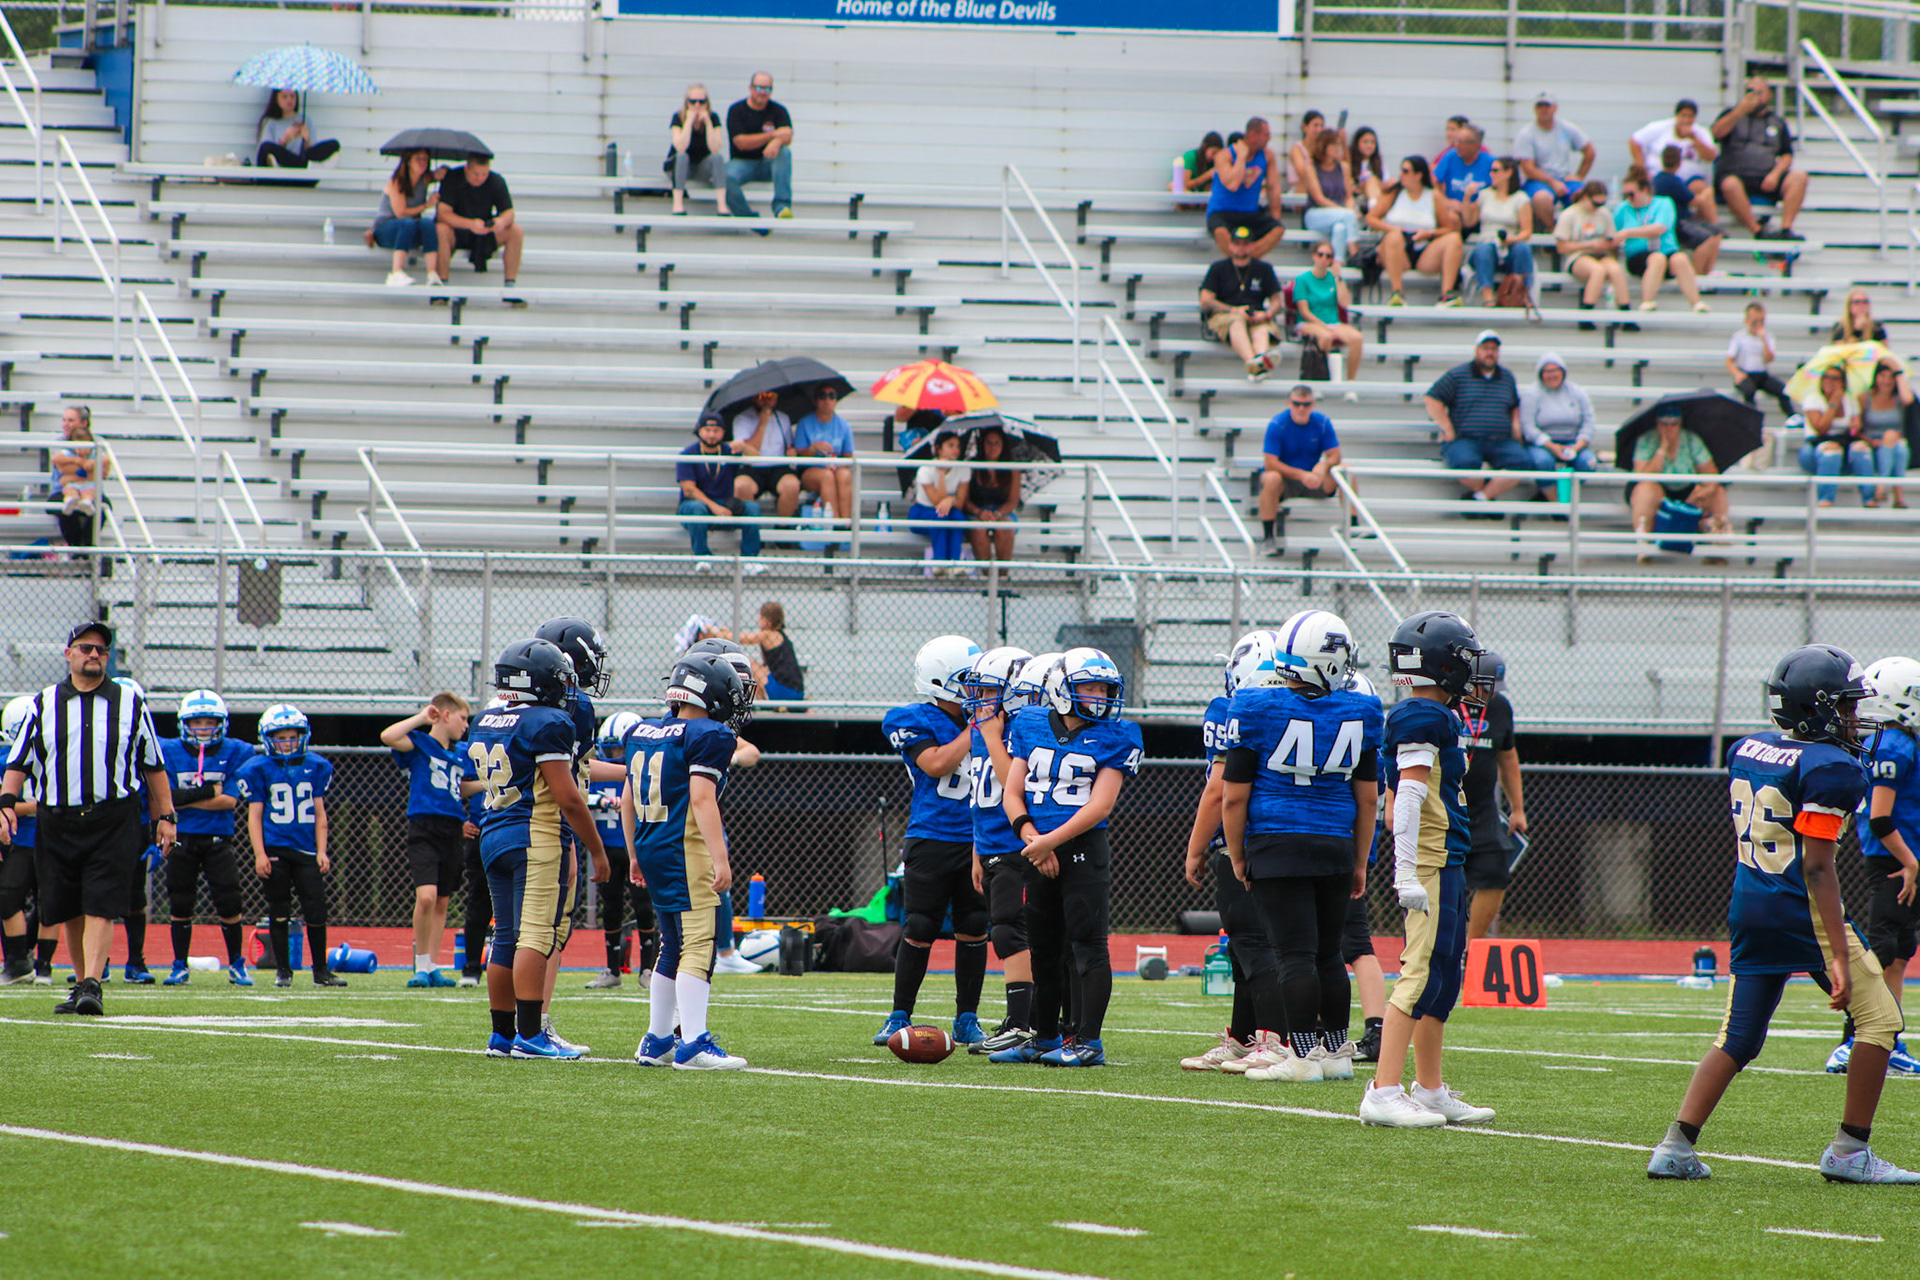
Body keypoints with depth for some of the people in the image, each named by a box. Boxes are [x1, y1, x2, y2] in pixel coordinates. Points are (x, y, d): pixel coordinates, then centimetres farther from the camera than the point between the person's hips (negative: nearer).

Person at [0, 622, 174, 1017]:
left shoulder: (130, 703, 9)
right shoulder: (44, 704, 10)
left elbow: (154, 765, 13)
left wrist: (166, 816, 9)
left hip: (114, 822, -2)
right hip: (58, 822, 2)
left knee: (101, 908, -13)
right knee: (70, 911, 7)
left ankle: (92, 985, -18)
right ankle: (81, 983, 19)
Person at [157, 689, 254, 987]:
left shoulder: (235, 753, -1)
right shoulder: (170, 752, 1)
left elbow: (230, 801, -9)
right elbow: (167, 799, -8)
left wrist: (186, 799, -12)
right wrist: (209, 792, -15)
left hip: (218, 840, -1)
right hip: (182, 838, 1)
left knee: (229, 902, -5)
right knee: (180, 903, 3)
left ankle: (237, 964, 10)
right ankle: (180, 966, 14)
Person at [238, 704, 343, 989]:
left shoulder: (315, 767, 9)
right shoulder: (260, 769, 2)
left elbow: (319, 813, 12)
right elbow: (255, 815, 1)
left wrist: (321, 851, 5)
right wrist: (260, 854, -7)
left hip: (306, 849, 2)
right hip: (274, 849, -2)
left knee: (316, 910, -3)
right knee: (279, 912, 3)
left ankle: (321, 970, 9)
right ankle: (283, 971, 13)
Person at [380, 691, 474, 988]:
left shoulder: (460, 755, 16)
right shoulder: (419, 744, -2)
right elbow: (388, 736, -20)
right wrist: (421, 718, -11)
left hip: (452, 831, 6)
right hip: (423, 828, -6)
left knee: (441, 903, 8)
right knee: (426, 896, -19)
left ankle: (433, 967, 16)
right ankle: (421, 965, -7)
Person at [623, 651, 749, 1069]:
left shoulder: (642, 733, 14)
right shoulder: (708, 737, -10)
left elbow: (628, 800, 19)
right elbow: (701, 799, -18)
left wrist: (636, 855, 27)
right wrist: (720, 858, -20)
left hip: (651, 848, 8)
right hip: (687, 852, -8)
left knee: (673, 947, 18)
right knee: (698, 945, -9)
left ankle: (656, 1042, 23)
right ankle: (693, 1044, -17)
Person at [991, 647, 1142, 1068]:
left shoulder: (1114, 739, -3)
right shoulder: (1029, 727, 9)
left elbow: (1100, 805, -10)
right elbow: (1012, 793, 6)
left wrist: (1050, 841, -15)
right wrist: (1031, 837, -10)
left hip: (1083, 848, -4)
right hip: (1037, 851, 4)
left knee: (1087, 945, -9)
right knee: (1043, 949, 12)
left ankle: (1088, 1041, -7)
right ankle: (1044, 1038, 23)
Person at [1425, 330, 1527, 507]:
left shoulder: (1507, 377, 19)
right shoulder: (1457, 375, 5)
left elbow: (1515, 406, 32)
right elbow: (1432, 400, 1)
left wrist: (1515, 427, 12)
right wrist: (1448, 430, -5)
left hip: (1501, 442, 3)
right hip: (1464, 440, -3)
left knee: (1522, 462, -26)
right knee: (1466, 463, -37)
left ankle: (1478, 498, -18)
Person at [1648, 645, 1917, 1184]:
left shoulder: (1745, 752, 9)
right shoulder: (1829, 768, -14)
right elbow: (1816, 867, -18)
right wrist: (1840, 956, -20)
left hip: (1749, 911, 7)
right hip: (1804, 916, -7)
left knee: (1738, 1038, 13)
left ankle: (1677, 1145, 2)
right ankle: (1849, 1152, 5)